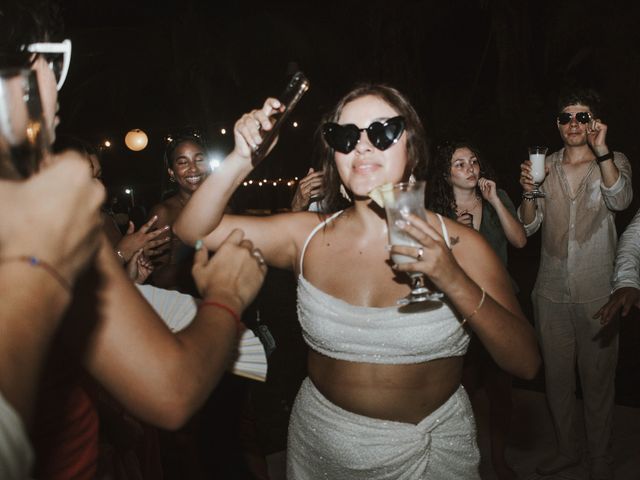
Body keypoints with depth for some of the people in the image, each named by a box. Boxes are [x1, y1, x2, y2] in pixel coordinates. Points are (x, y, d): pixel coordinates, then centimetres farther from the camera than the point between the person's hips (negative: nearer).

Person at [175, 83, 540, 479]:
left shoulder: (459, 245, -13)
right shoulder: (308, 237, -7)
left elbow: (526, 364, -18)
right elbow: (192, 230, -9)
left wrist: (454, 280, -32)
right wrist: (242, 160, -23)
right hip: (320, 446, 2)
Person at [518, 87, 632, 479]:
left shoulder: (615, 162, -1)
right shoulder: (545, 166, 7)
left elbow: (620, 200, -22)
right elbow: (528, 226, 4)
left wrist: (601, 150, -32)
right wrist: (528, 193, -15)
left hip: (597, 292, -3)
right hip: (552, 292, 3)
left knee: (597, 380, 5)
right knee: (557, 376, 15)